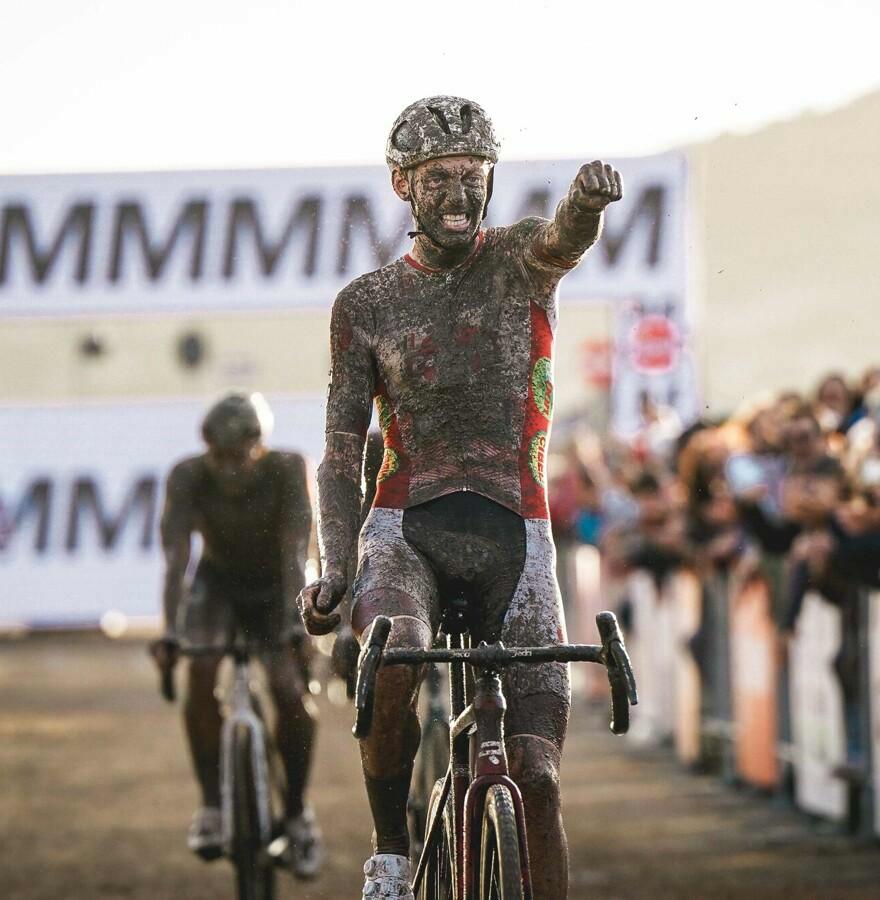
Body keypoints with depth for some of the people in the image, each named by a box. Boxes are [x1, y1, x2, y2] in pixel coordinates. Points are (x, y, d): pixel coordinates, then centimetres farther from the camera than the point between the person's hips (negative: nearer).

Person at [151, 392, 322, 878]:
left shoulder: (287, 469, -28)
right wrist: (170, 632, -47)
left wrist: (294, 623, -49)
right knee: (201, 673, -28)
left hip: (275, 588, 0)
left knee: (291, 691, -21)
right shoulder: (188, 477, -26)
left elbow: (294, 550, -36)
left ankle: (297, 810, 2)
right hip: (219, 585, 1)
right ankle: (211, 805, -16)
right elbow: (175, 556, -34)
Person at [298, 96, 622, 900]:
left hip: (514, 536, 0)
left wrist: (587, 201, -47)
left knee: (537, 774, -7)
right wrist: (334, 569, -11)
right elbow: (343, 448, 4)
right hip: (405, 530, 0)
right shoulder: (365, 305, 6)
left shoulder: (519, 259, 3)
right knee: (392, 666, -34)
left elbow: (565, 238, -22)